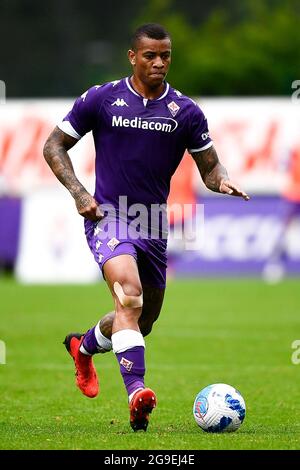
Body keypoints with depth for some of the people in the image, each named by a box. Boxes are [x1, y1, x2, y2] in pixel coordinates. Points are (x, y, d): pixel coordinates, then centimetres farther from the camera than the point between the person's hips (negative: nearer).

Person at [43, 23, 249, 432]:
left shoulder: (185, 112, 3)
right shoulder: (100, 99, -3)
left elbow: (209, 168, 8)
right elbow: (54, 145, 5)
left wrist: (223, 182, -16)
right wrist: (79, 193, -9)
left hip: (153, 225, 4)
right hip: (108, 217, -4)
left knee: (143, 320, 14)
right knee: (129, 292, -30)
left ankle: (84, 346, 47)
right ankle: (137, 394, -38)